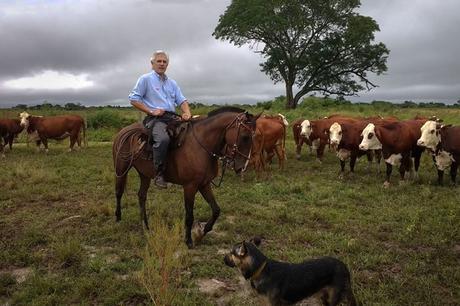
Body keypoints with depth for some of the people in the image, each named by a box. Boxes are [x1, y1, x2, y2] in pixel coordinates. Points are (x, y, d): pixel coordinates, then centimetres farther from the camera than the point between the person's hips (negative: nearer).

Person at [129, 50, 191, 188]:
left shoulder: (172, 82, 23)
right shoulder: (145, 79, 7)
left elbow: (182, 100, 16)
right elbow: (134, 99, 2)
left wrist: (187, 113, -7)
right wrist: (151, 111, -9)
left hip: (172, 117, 6)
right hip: (155, 118, -6)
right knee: (163, 139, -36)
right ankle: (159, 174, -24)